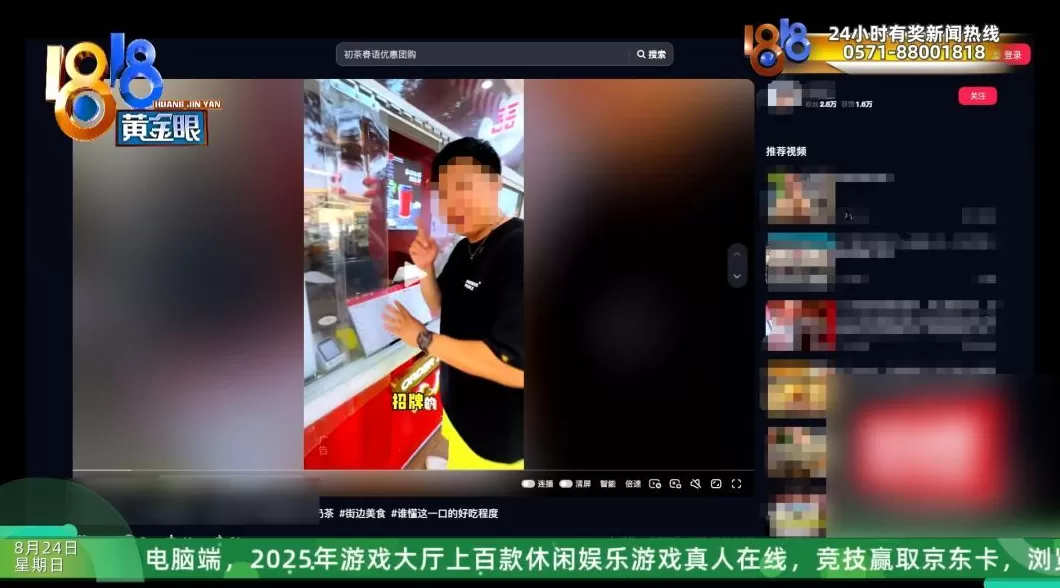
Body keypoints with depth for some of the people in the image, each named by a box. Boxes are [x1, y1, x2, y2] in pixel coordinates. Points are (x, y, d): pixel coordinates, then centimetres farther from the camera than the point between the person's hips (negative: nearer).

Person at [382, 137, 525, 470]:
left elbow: (516, 366, -34)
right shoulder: (465, 248, 6)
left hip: (497, 434, -9)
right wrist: (425, 269, -2)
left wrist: (423, 338, -23)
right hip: (460, 409, 9)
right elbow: (442, 310, 19)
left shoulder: (518, 250, -27)